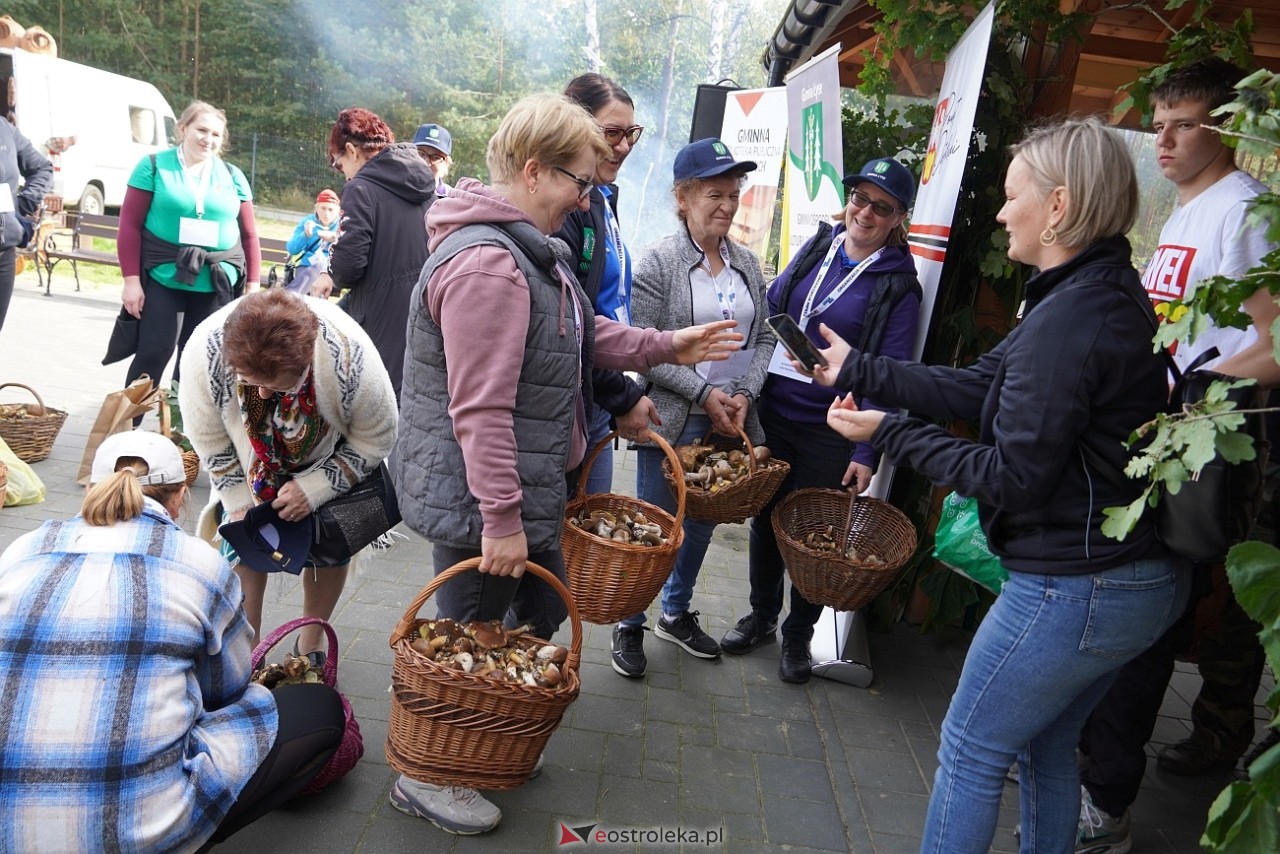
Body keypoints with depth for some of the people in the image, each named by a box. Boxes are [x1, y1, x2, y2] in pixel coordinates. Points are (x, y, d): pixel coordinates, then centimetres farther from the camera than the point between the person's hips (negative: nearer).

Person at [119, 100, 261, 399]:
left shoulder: (233, 176, 10)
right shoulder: (154, 165, 2)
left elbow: (249, 234, 10)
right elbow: (130, 224, -1)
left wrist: (252, 285, 5)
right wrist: (131, 279, -7)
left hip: (216, 284, 3)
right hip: (162, 278, -2)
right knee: (153, 352, -4)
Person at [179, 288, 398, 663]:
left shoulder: (350, 358, -42)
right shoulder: (205, 352, -37)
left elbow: (376, 440, -23)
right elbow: (209, 441, -18)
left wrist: (315, 488, -27)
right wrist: (240, 500, -18)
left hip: (330, 459, -1)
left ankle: (311, 644, 23)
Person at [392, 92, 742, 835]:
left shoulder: (528, 246, 11)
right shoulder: (486, 263, -26)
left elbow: (581, 334, 19)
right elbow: (481, 411, -28)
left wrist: (666, 347, 12)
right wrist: (501, 518, -26)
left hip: (528, 490, 10)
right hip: (478, 502, -10)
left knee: (540, 613, 21)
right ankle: (426, 779, 30)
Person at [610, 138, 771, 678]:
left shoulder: (748, 264, 8)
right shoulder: (658, 262, -9)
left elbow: (762, 338, 9)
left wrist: (745, 395, -7)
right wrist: (703, 394, -16)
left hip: (731, 422, 5)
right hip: (673, 421, -5)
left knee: (703, 522, 17)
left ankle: (677, 613, 38)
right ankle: (630, 625, 24)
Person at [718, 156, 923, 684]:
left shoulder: (898, 285, -6)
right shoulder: (816, 249, 6)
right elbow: (770, 312, 10)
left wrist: (866, 452, -15)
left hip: (830, 432, -4)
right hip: (772, 413, 4)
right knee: (765, 516, 14)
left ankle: (798, 634, 30)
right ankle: (761, 616, 36)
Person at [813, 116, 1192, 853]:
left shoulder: (1068, 319, -24)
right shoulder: (1113, 295, 7)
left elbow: (1014, 477, -22)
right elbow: (978, 387, 8)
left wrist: (890, 433, -13)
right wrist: (859, 369, 8)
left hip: (1072, 591, -9)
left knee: (971, 750, 9)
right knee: (1046, 746, 24)